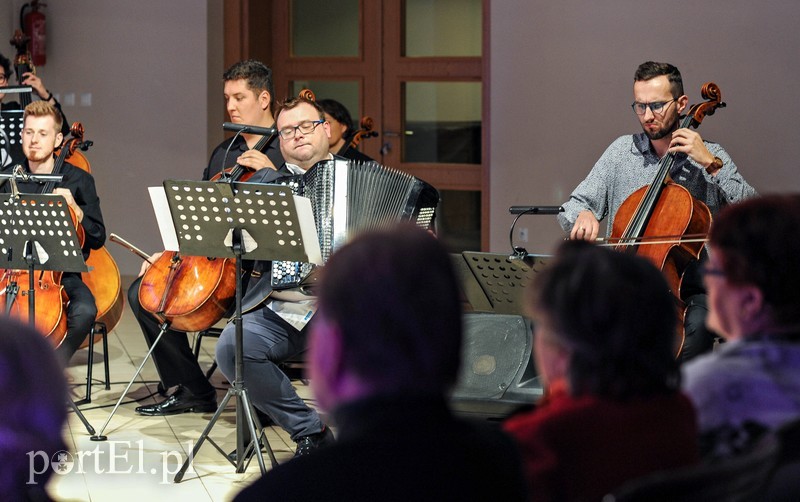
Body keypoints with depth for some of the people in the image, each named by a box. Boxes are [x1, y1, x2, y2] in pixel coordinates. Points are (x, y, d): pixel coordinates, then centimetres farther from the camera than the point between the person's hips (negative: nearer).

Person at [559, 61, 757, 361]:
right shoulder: (622, 151, 11)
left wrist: (712, 164, -14)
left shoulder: (711, 158, 5)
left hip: (687, 289, -2)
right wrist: (582, 215, -14)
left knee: (696, 323, -34)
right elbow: (573, 208, 11)